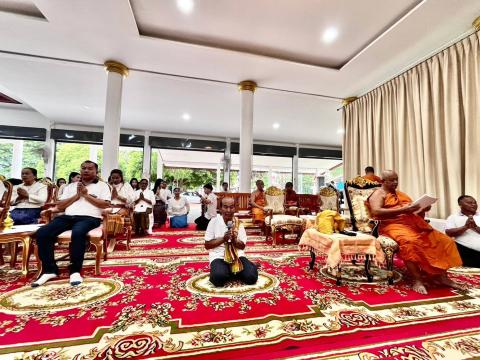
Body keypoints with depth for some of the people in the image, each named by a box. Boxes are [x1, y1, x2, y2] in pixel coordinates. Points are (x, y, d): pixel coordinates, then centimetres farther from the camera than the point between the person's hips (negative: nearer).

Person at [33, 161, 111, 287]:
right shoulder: (70, 186, 25)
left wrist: (86, 195, -4)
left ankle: (75, 271, -21)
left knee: (77, 233, -37)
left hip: (89, 218, -5)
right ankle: (50, 270, -9)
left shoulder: (102, 185, 12)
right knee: (42, 233, -19)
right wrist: (77, 195, 2)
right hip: (68, 216, 5)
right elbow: (60, 206, 15)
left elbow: (105, 205, -2)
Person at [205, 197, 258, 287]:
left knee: (252, 277, -20)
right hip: (218, 256, -2)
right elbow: (207, 245, -2)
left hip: (237, 255, 2)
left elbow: (242, 246, 7)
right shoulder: (214, 222, -4)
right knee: (218, 278, -31)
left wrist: (234, 240, -15)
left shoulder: (238, 223, 5)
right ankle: (233, 272, 3)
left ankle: (233, 271, 11)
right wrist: (223, 239, -16)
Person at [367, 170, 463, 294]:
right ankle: (418, 280, -28)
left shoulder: (401, 195, 26)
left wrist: (423, 209, -1)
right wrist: (403, 210, -20)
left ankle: (441, 276, -2)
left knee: (444, 241, -5)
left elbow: (415, 213, 23)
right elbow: (376, 212, -18)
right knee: (410, 242, -36)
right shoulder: (378, 194, 2)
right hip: (393, 225, -8)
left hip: (413, 224, 8)